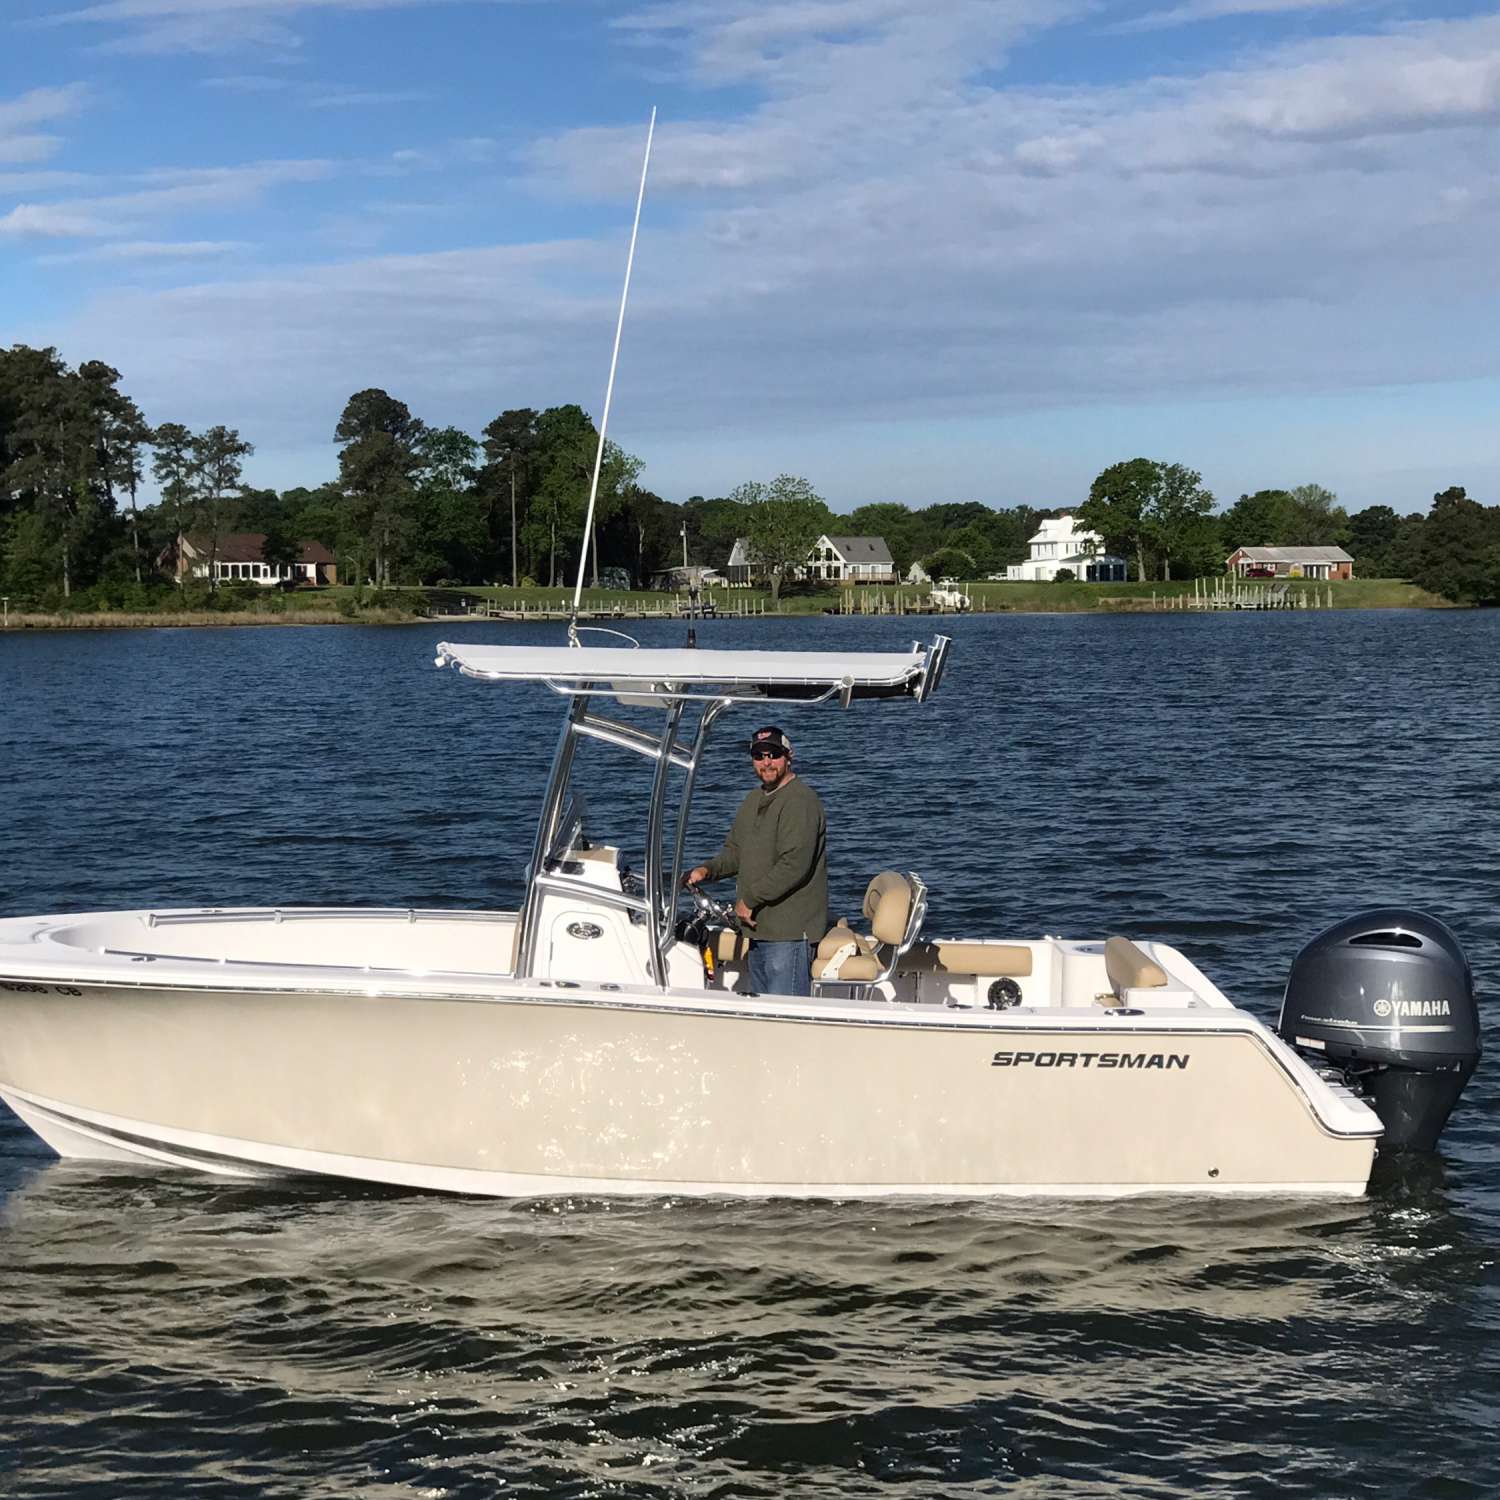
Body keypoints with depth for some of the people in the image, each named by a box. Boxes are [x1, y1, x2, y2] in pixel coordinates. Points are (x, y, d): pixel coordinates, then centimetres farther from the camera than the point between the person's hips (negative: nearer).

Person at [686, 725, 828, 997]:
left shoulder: (800, 801, -14)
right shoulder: (754, 800, 18)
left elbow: (794, 865, -23)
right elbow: (735, 850, 25)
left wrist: (749, 899, -16)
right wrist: (708, 870, 4)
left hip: (790, 933, -10)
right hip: (759, 929, 10)